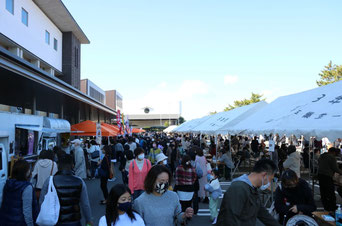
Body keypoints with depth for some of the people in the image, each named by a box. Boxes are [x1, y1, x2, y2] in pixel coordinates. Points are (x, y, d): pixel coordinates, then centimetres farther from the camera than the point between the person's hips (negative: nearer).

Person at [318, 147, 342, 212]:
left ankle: (326, 208, 20)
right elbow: (335, 168, -11)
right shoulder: (332, 157, -11)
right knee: (331, 194, 0)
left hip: (320, 175, 8)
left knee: (323, 193, 13)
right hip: (327, 177, -8)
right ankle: (333, 209, 4)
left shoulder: (321, 156, 14)